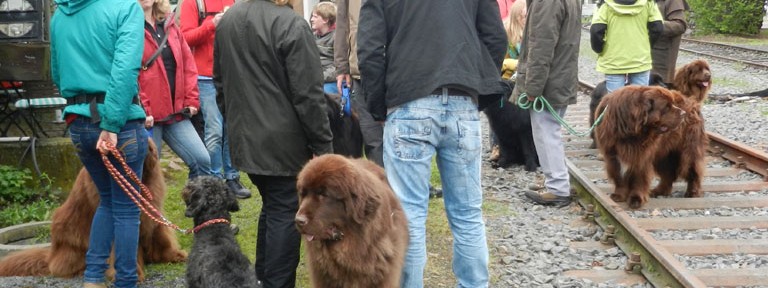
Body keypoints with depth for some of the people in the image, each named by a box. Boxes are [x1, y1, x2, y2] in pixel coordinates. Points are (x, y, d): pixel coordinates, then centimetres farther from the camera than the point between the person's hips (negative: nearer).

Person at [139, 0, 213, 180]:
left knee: (201, 160, 1)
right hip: (147, 116, -6)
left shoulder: (169, 25, 14)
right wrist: (142, 110, -18)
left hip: (176, 112, 6)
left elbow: (187, 63, 15)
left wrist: (191, 100, 6)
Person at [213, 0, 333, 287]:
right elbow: (308, 94, -17)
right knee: (286, 212, 1)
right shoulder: (291, 24, -17)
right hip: (283, 140, -7)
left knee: (271, 207, 20)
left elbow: (220, 81, 17)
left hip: (245, 137, 7)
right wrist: (323, 144, -10)